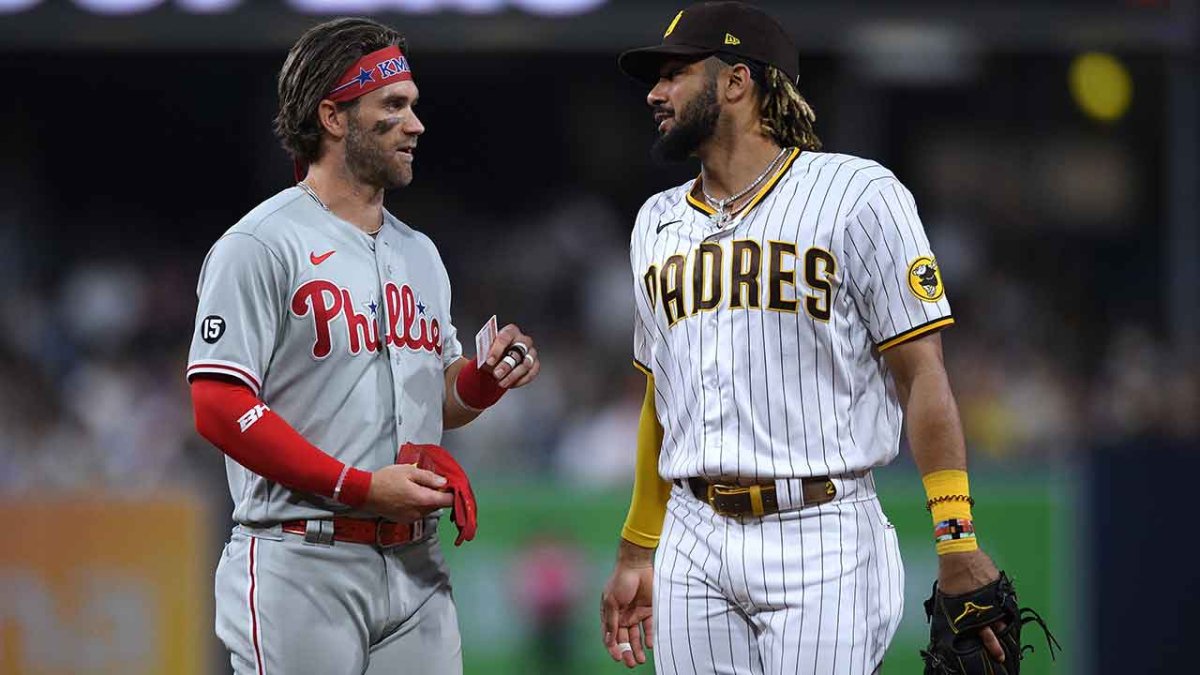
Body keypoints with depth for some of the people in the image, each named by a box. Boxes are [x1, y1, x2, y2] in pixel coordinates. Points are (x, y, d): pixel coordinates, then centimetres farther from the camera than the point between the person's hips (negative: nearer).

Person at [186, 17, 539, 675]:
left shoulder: (418, 253, 19)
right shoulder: (261, 246, -7)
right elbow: (220, 405, -15)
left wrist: (487, 378, 2)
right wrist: (362, 486, -19)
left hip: (415, 565, 7)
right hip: (301, 564, -7)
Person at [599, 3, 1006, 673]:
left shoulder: (858, 196, -2)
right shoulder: (658, 223, 17)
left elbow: (923, 374, -6)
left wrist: (958, 545, -13)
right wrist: (637, 555, 20)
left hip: (823, 541, -5)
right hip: (693, 541, 6)